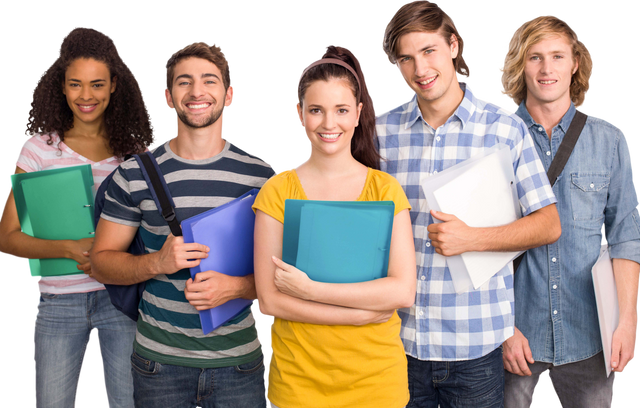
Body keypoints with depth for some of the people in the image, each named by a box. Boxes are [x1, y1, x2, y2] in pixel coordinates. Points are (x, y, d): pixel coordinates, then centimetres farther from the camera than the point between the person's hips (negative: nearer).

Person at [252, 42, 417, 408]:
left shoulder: (385, 189, -2)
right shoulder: (278, 190, -4)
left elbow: (404, 292, -11)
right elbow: (269, 301, -9)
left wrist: (309, 289, -16)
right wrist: (363, 312, -14)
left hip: (376, 376, 1)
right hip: (297, 378, 0)